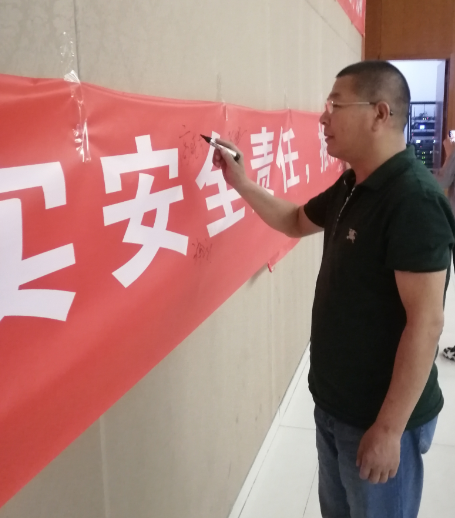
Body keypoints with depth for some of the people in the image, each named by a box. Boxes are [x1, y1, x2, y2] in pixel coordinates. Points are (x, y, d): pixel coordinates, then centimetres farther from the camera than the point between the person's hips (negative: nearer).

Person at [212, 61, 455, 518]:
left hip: (378, 415, -8)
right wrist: (241, 183, 6)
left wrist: (389, 428, -23)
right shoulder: (352, 186, 4)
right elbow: (296, 222, 21)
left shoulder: (414, 200, -25)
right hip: (333, 402, 8)